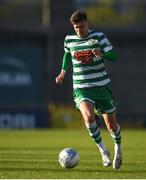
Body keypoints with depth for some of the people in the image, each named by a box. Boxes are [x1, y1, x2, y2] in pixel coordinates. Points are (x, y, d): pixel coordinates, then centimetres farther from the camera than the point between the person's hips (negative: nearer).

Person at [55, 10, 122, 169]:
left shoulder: (98, 37, -5)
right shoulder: (69, 40, 3)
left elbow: (114, 56, -10)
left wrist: (101, 53, -29)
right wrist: (63, 71, 20)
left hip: (101, 85, 0)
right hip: (81, 87, 0)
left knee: (111, 124, 5)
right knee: (88, 116, -28)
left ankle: (118, 147, 38)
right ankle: (103, 150, -11)